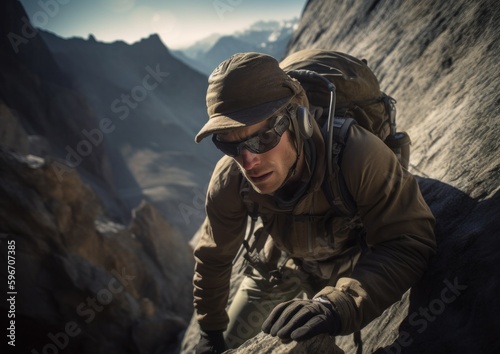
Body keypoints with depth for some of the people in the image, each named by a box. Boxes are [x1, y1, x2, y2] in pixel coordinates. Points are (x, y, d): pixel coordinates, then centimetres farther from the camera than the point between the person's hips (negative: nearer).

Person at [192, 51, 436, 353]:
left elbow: (409, 244, -44)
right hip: (287, 261, 3)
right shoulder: (228, 181, -30)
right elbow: (213, 259, -12)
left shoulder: (359, 156, -43)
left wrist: (338, 305, -60)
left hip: (357, 258, -2)